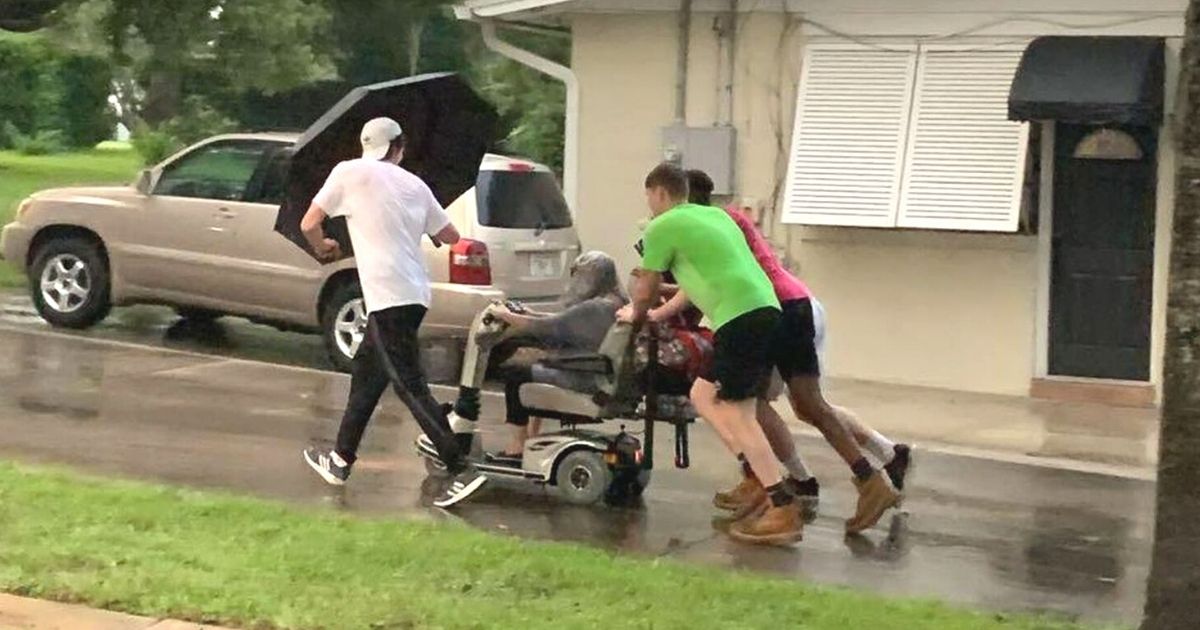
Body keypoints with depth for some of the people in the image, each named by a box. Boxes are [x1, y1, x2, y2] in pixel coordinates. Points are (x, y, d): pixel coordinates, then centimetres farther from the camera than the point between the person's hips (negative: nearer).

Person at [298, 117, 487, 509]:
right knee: (366, 373, 21)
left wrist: (324, 248, 24)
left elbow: (309, 224, 3)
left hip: (387, 296, -7)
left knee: (410, 386, -8)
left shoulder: (350, 172, 0)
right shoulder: (415, 185, 14)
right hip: (413, 294, 7)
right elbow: (450, 236, 21)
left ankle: (462, 471, -14)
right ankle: (341, 459, 30)